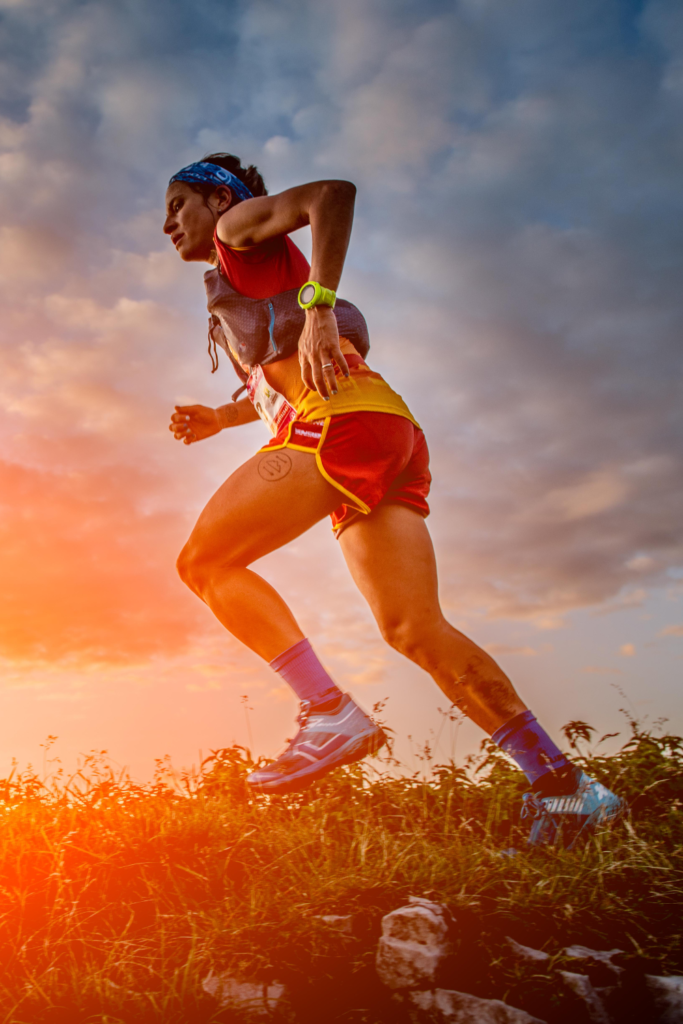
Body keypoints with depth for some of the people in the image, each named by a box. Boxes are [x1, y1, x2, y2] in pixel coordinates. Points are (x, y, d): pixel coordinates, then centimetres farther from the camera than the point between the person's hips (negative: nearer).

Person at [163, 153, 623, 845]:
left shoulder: (240, 226, 13)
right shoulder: (238, 290, 37)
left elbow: (333, 193, -6)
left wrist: (317, 306, -16)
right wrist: (218, 419, 30)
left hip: (343, 419, -9)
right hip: (391, 439, 9)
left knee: (205, 561, -7)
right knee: (415, 630, 0)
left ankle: (331, 713, -15)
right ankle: (561, 784, 0)